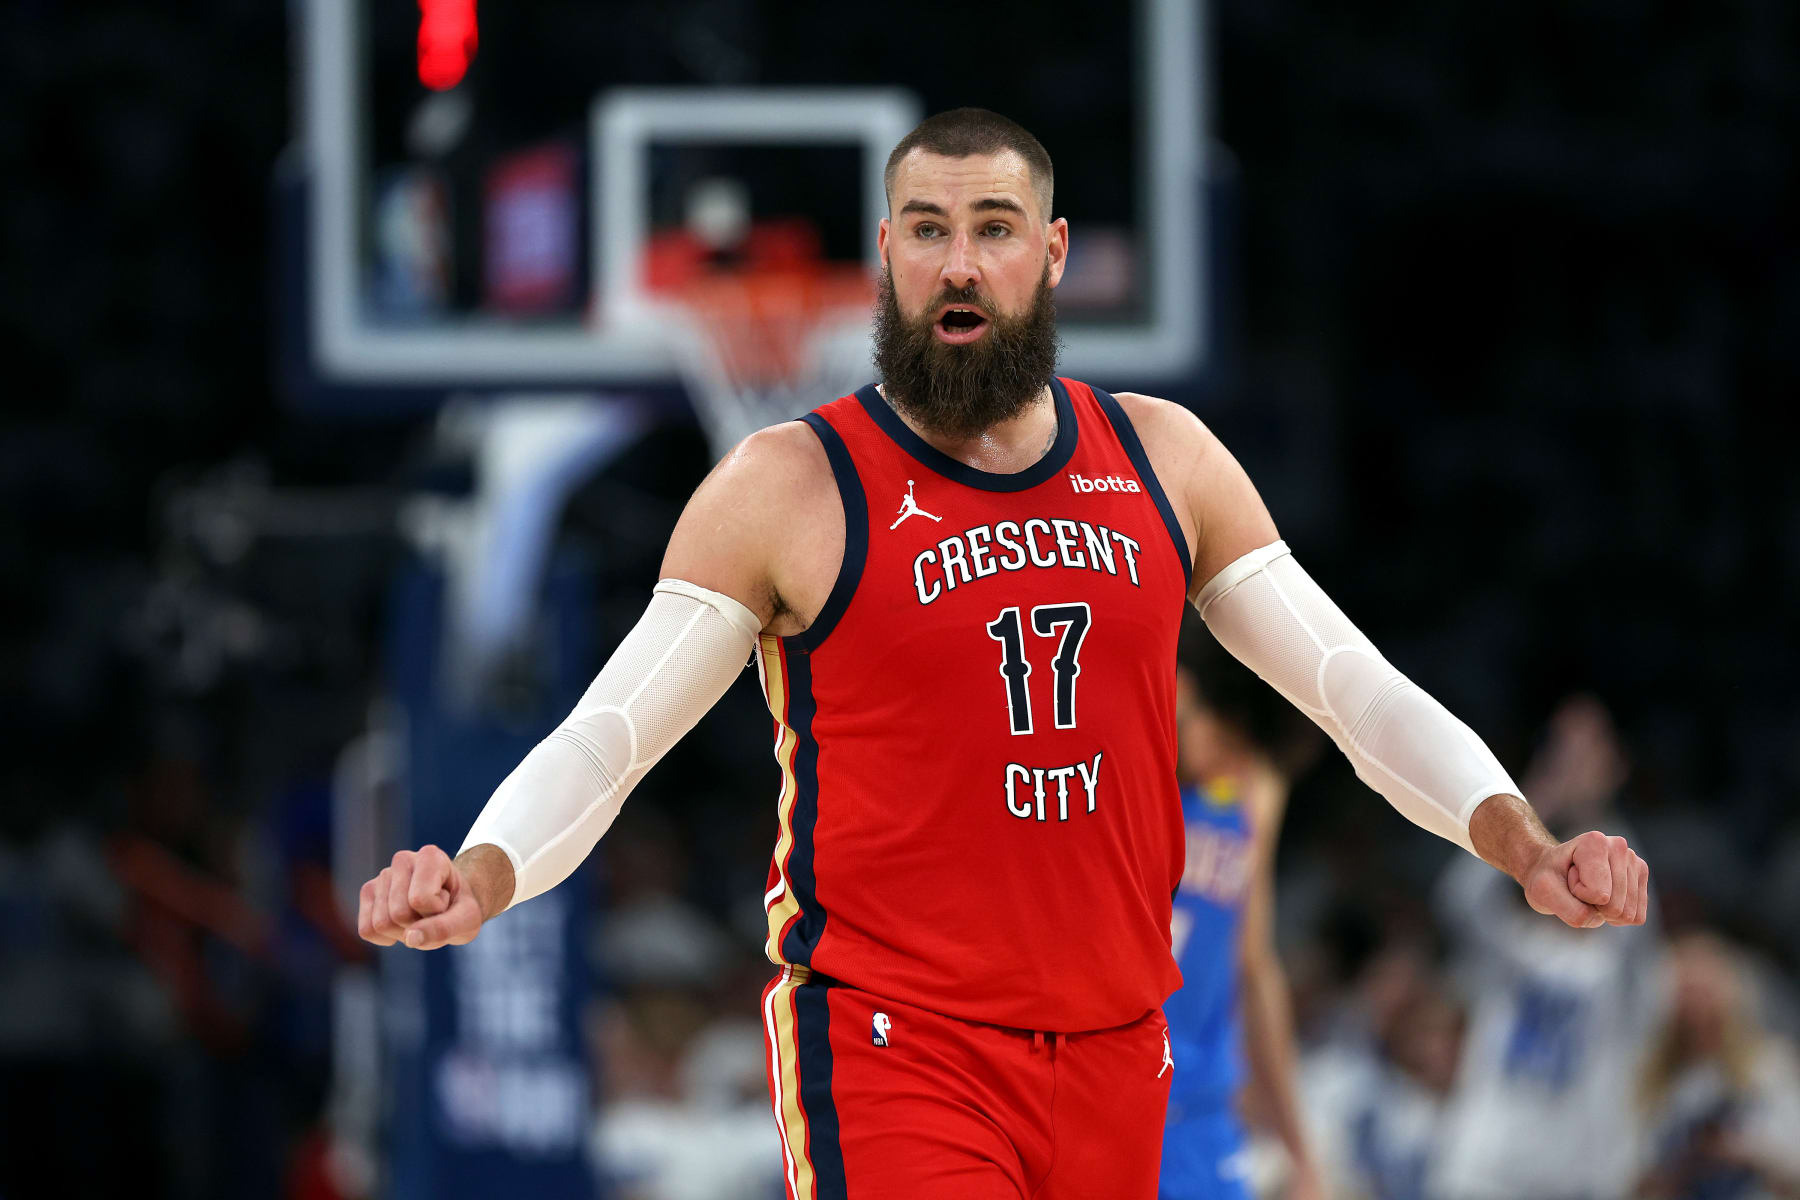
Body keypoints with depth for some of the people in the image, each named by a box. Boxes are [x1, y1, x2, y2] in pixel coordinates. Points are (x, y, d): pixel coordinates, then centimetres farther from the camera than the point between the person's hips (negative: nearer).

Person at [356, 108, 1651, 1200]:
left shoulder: (1162, 461, 9)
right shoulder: (790, 490, -3)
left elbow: (1357, 685, 11)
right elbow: (605, 737, -5)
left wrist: (1527, 849, -4)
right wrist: (479, 879, -25)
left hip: (1113, 1049, 5)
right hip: (890, 1045, -5)